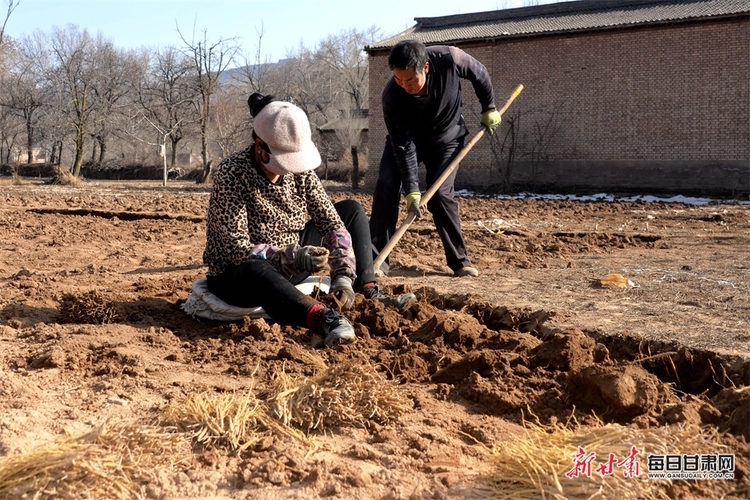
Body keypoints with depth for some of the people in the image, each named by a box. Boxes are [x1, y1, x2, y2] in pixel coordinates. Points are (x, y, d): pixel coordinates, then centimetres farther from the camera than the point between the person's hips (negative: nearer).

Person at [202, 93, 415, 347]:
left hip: (288, 268, 7)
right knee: (255, 269, -44)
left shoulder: (300, 171, -6)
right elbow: (237, 249, -28)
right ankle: (324, 317, -63)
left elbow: (333, 223, -7)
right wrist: (292, 258, -40)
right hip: (238, 277, -7)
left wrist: (343, 275, -22)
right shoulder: (231, 174, -22)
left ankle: (369, 293, -12)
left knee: (352, 210, 3)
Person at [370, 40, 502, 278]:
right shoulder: (392, 96, -32)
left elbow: (479, 74, -9)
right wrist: (411, 190, -31)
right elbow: (403, 146, -28)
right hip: (405, 138, 0)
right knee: (386, 187, -15)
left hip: (446, 138, 0)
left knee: (440, 195, -14)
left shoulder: (449, 59, -33)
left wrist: (489, 108, 0)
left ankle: (460, 261, -1)